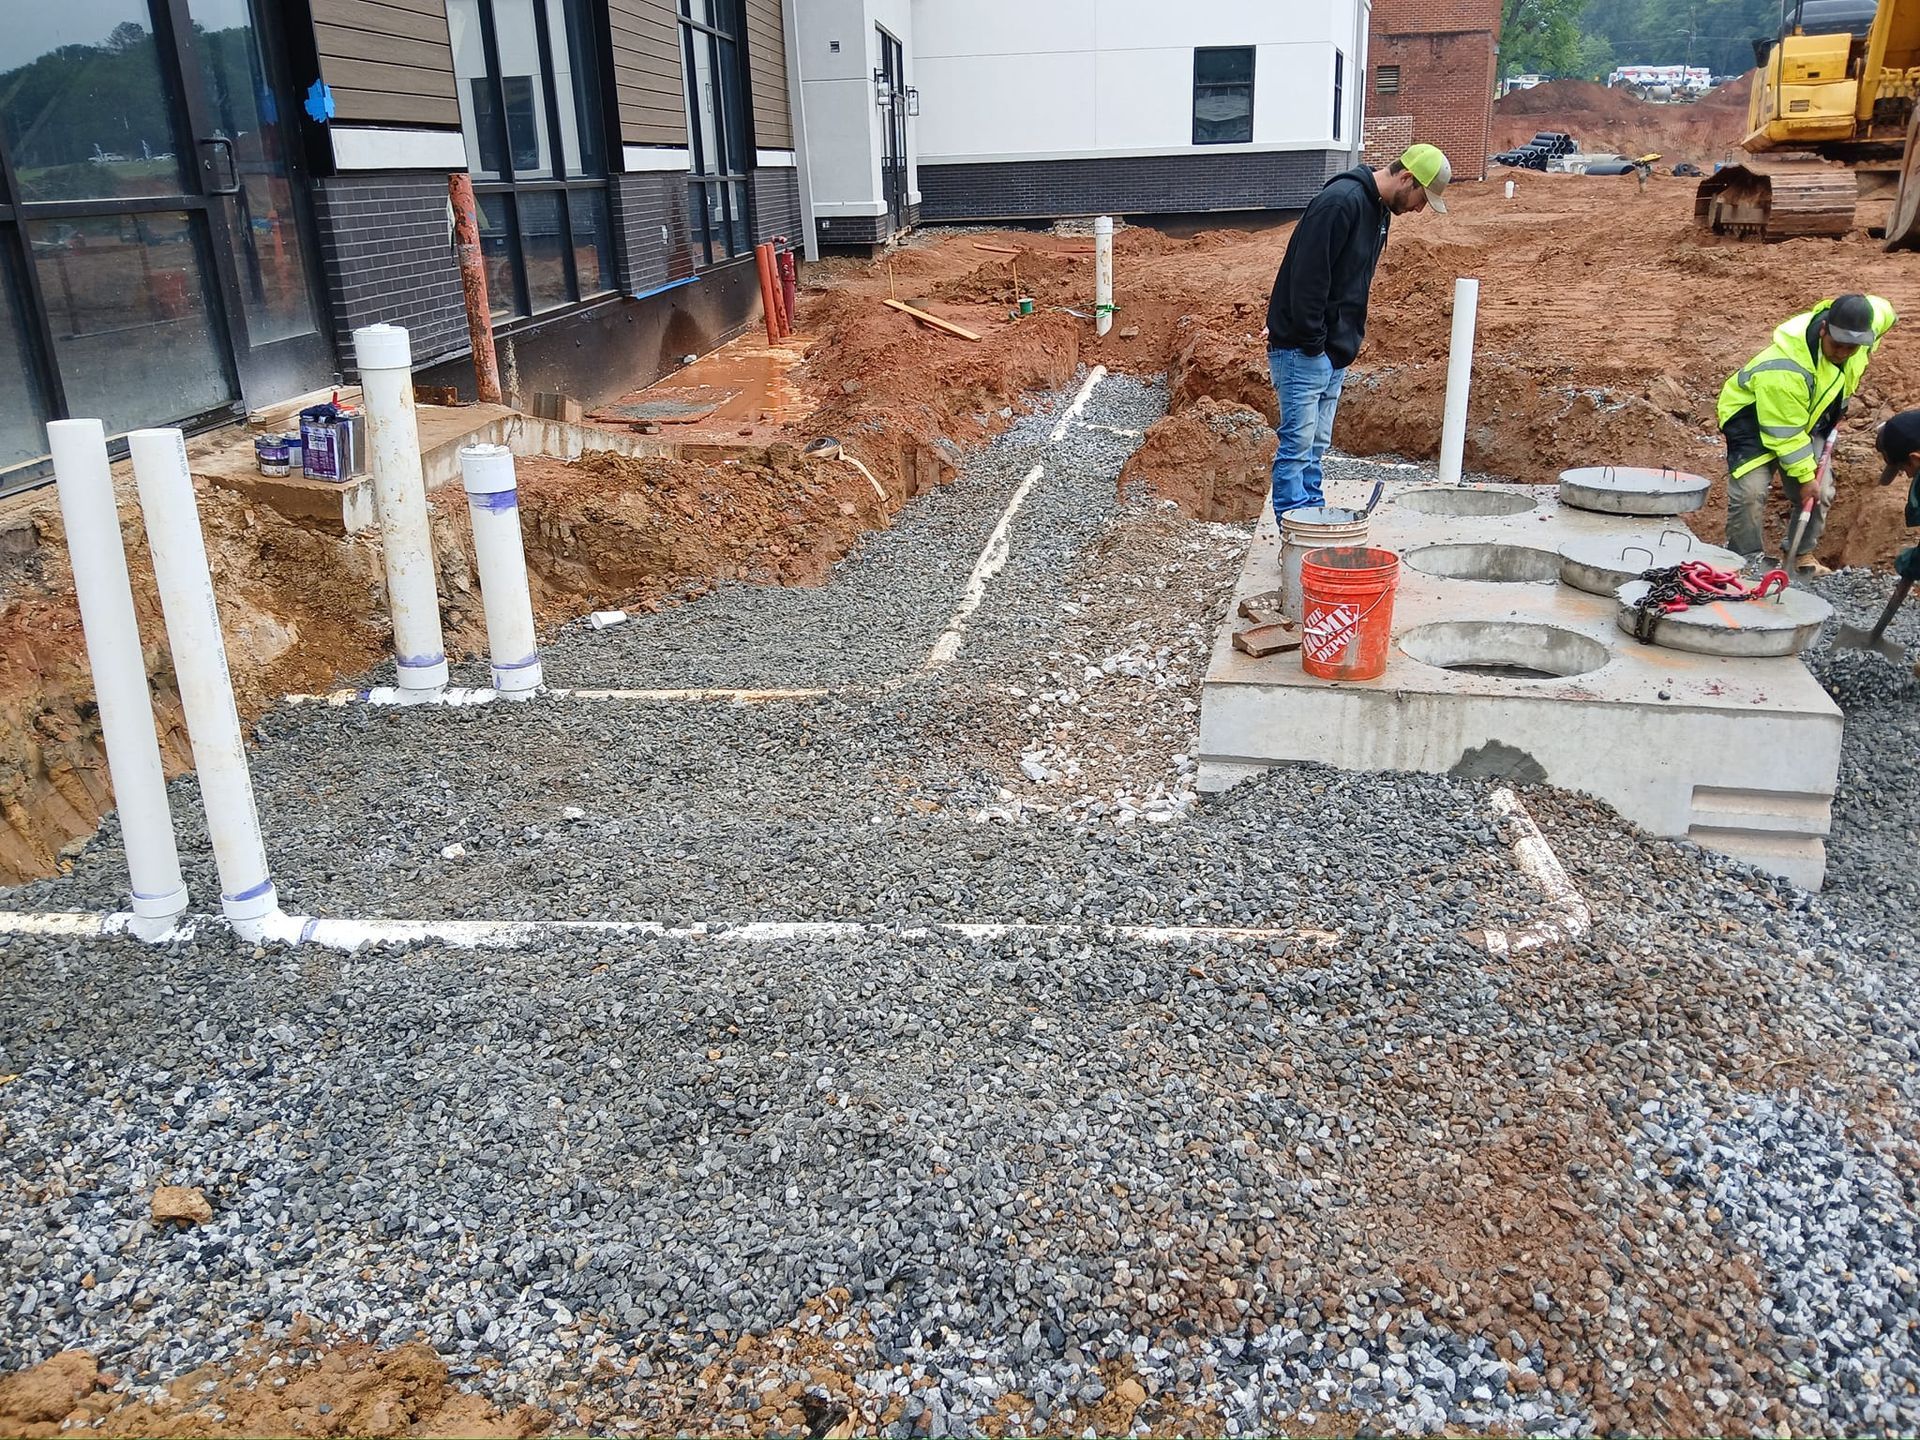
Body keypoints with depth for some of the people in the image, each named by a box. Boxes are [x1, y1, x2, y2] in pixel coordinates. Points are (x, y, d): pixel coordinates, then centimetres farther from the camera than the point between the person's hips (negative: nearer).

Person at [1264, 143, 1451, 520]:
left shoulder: (1378, 210, 15)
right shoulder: (1341, 201, -17)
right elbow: (1307, 276, -22)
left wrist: (1347, 342, 14)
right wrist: (1312, 344, -20)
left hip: (1334, 353, 10)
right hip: (1302, 350, -10)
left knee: (1316, 446, 13)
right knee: (1298, 445, -7)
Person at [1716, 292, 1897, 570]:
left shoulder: (1865, 321, -18)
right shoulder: (1785, 370, -40)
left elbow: (1884, 311, 10)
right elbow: (1785, 434, -31)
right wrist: (1805, 476, -23)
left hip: (1808, 417, 7)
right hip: (1752, 417, -7)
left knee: (1820, 492, 5)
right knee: (1751, 491, -22)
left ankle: (1803, 555, 22)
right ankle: (1748, 564, -11)